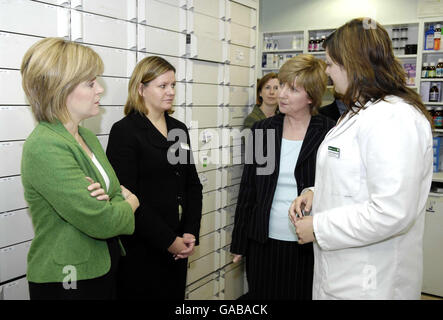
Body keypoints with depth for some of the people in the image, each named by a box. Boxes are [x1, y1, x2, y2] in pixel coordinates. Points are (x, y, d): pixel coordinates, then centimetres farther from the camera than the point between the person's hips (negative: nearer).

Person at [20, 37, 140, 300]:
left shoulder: (87, 137, 6)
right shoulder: (44, 147, -22)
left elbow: (120, 192, 7)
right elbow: (101, 222, -27)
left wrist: (107, 200, -16)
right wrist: (129, 203, -6)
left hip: (104, 268, 8)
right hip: (67, 282, -8)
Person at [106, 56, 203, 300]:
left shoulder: (179, 129, 10)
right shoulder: (125, 131, -9)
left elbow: (193, 185, 10)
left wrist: (190, 234, -2)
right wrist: (168, 241, -14)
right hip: (141, 252, -6)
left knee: (176, 293, 16)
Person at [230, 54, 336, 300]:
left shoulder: (329, 133, -6)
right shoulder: (262, 130, 3)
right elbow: (247, 190, 6)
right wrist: (239, 243, 8)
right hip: (263, 243, 3)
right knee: (261, 294, 13)